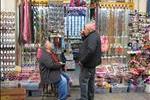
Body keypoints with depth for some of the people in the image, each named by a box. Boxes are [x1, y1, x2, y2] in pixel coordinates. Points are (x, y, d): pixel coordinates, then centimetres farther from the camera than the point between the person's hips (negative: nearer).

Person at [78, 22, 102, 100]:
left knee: (83, 81, -4)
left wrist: (82, 60, -26)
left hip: (88, 63, -11)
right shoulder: (92, 36, 13)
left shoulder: (92, 37, -21)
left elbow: (90, 50, -34)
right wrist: (83, 36, 9)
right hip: (91, 63, 11)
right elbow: (87, 44, 24)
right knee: (90, 81, 18)